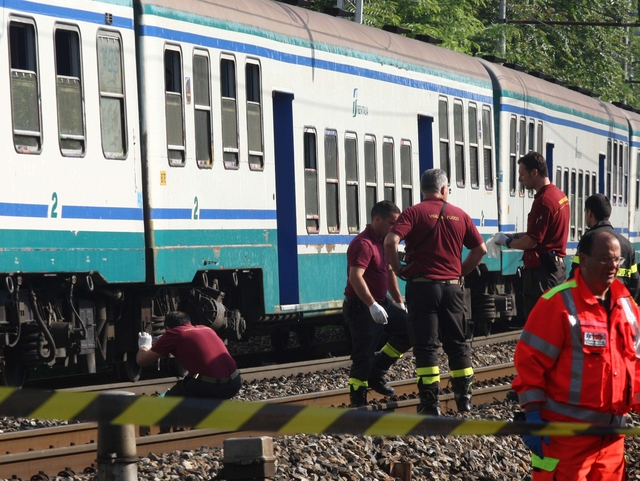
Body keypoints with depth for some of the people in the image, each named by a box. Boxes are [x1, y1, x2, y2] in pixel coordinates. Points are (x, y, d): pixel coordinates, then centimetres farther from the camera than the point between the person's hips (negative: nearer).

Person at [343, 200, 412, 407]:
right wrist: (372, 305, -38)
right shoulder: (363, 243, -19)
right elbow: (355, 277, -31)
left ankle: (376, 373, 12)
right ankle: (358, 403, 0)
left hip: (381, 303, 9)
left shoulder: (383, 243, 12)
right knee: (364, 356, -8)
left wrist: (399, 302, 23)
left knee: (409, 327, 6)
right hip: (361, 307, -9)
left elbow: (389, 272, 25)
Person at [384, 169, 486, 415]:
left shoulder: (414, 213, -4)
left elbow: (391, 241, -18)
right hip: (452, 286, 3)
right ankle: (464, 397, 17)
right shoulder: (460, 215, 7)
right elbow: (480, 249, 8)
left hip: (422, 286, -3)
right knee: (457, 342, 15)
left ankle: (431, 402, -4)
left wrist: (397, 269, -5)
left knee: (426, 345, 0)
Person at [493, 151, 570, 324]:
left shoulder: (544, 200, -18)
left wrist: (507, 242, -1)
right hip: (557, 265, 10)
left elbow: (531, 242, -18)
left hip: (541, 269, -10)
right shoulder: (560, 195, 13)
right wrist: (513, 236, 15)